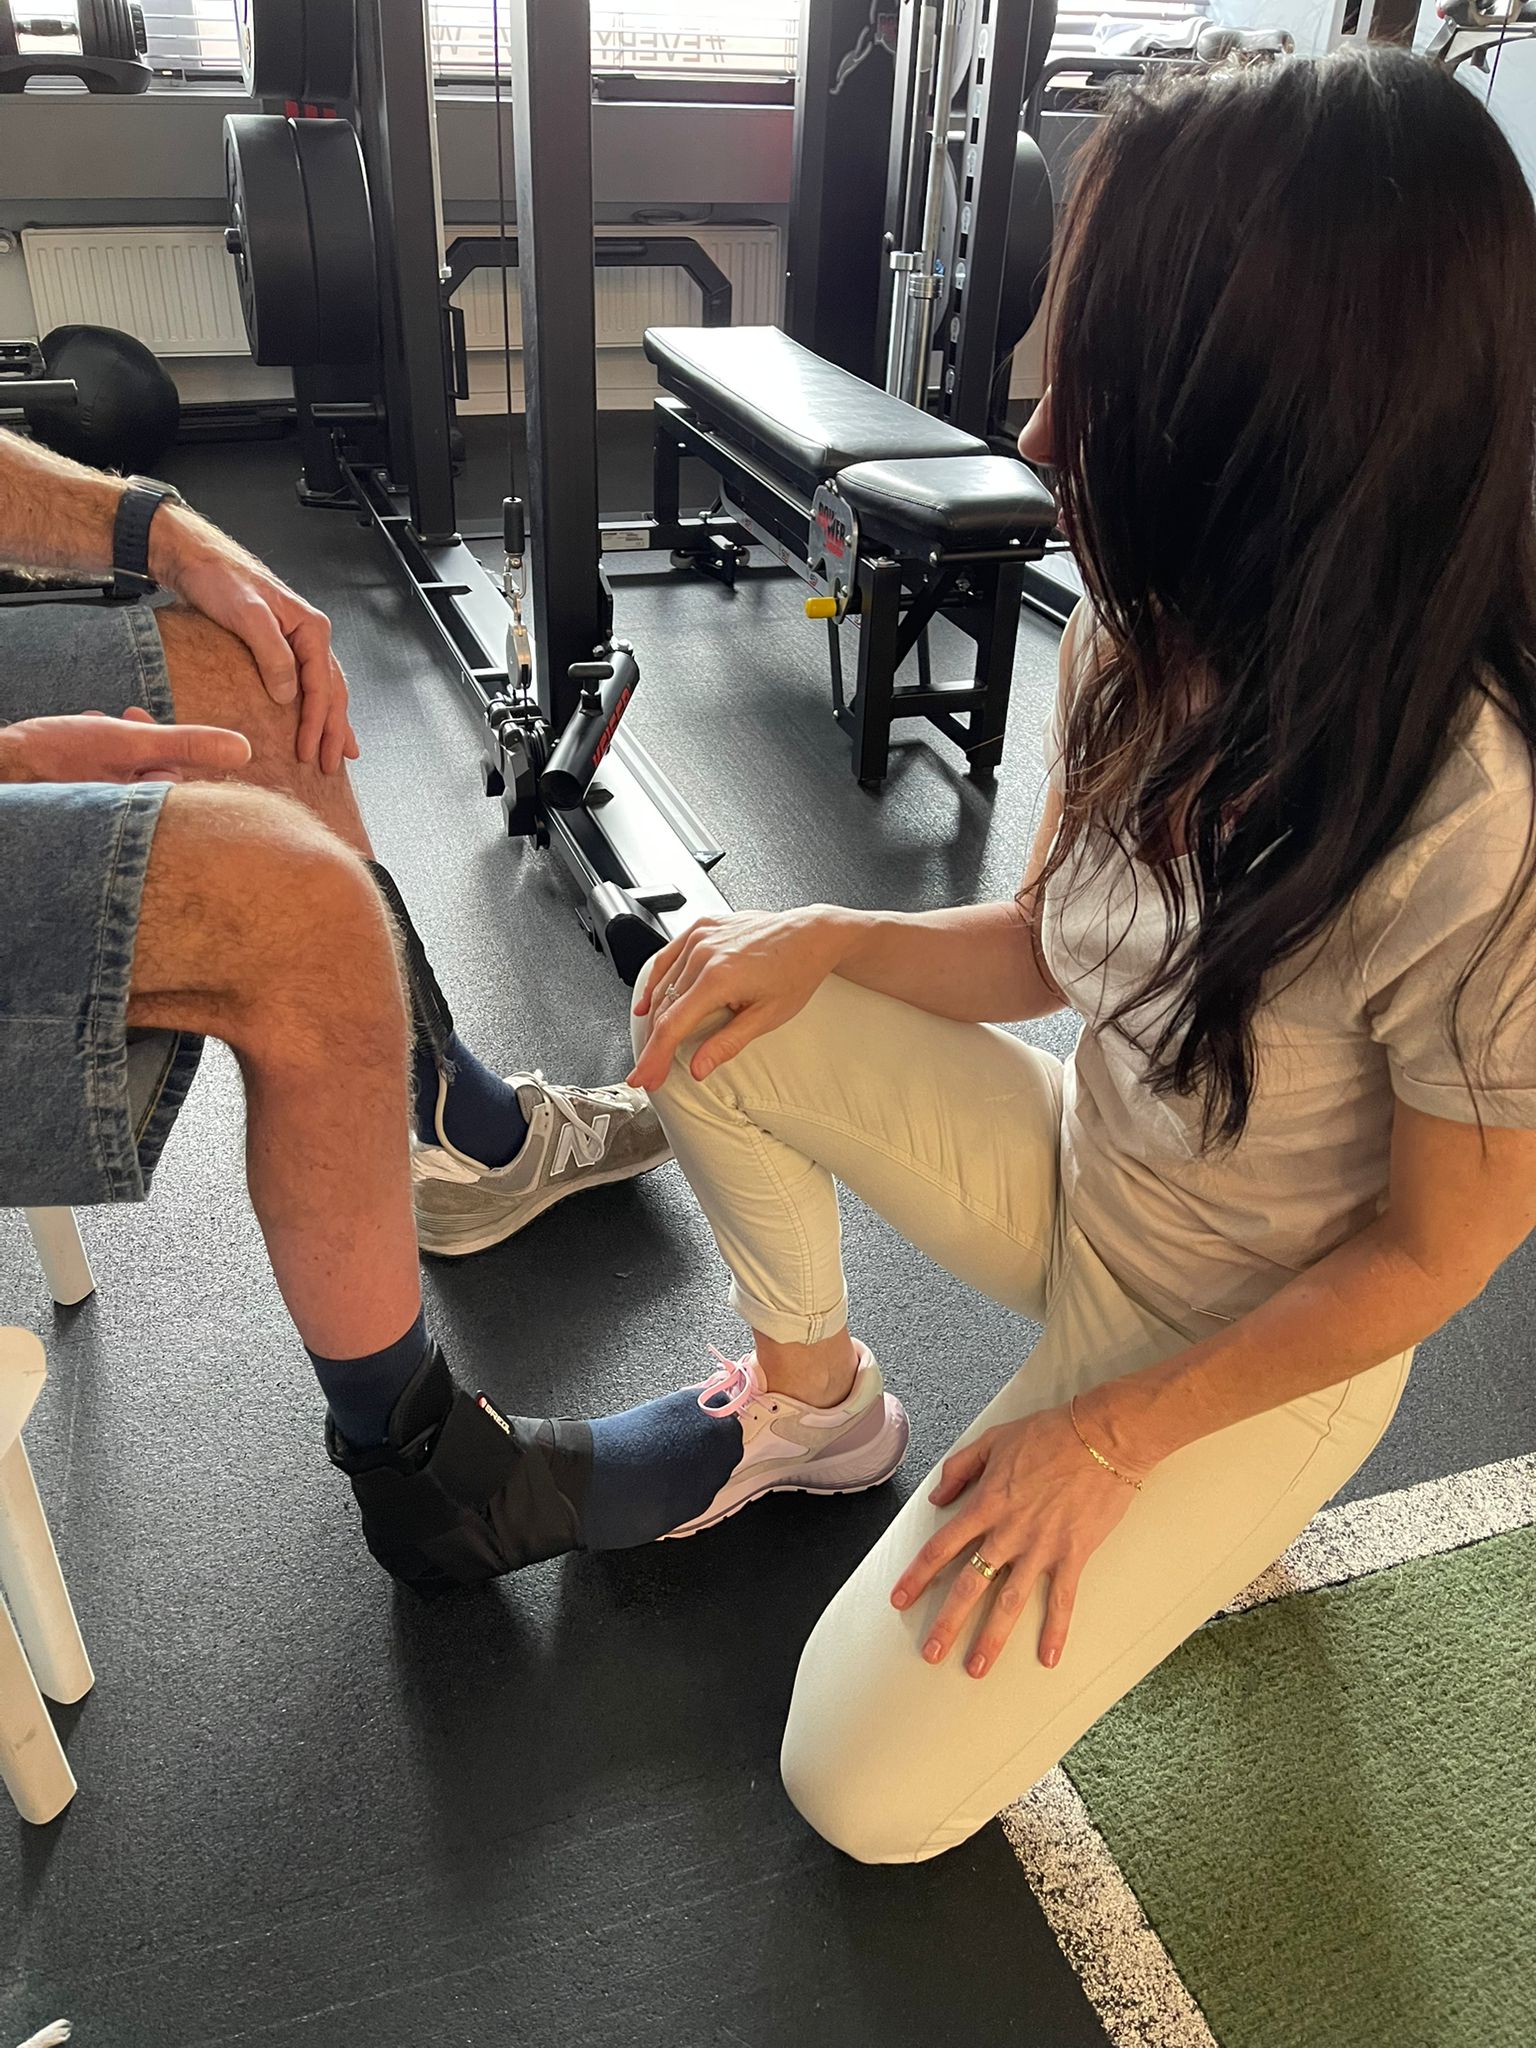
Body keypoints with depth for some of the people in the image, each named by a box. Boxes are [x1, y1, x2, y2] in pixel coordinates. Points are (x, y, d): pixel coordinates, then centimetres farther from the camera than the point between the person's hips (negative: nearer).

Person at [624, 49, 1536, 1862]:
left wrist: (1110, 1437, -16)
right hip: (1076, 1184, 5)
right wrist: (825, 941, -18)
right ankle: (810, 1387, 12)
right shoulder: (1140, 652, -15)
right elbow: (1044, 946, 1)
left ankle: (1218, 1517, 18)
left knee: (870, 1794, -3)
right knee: (710, 1004, -11)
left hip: (1255, 1351, -5)